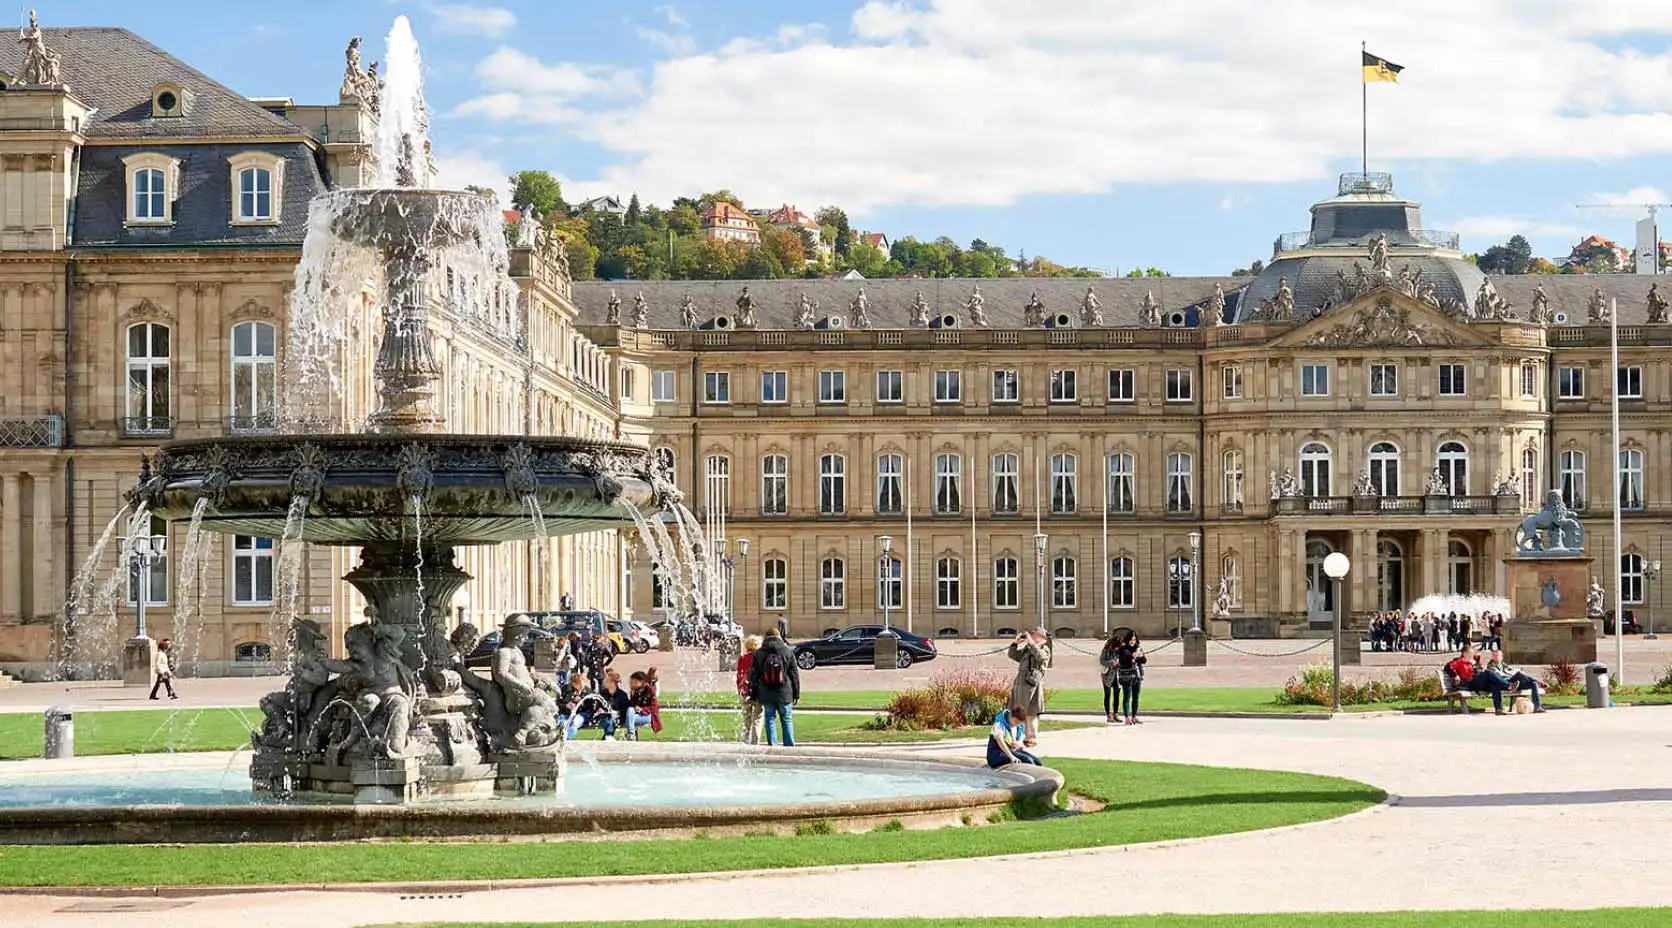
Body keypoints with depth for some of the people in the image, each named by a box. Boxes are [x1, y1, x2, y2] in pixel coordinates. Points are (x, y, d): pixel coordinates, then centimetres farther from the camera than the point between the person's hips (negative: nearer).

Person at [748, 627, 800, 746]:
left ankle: (772, 745, 1)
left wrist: (753, 694, 11)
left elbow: (753, 675, 5)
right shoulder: (788, 652, 1)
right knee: (787, 721, 7)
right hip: (784, 694, 0)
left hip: (766, 695, 0)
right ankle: (789, 745, 4)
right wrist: (796, 694, 11)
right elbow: (795, 675, 4)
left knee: (770, 720, 6)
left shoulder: (758, 654, 2)